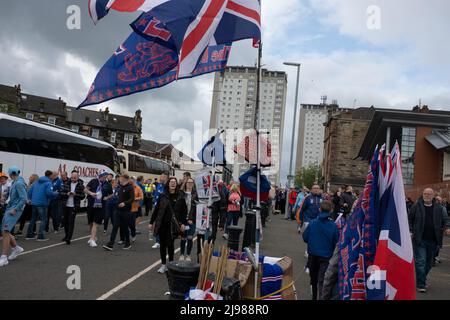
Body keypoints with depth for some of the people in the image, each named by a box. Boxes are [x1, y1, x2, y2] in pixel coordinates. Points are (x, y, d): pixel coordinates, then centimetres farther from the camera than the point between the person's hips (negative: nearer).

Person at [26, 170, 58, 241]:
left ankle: (29, 235, 22)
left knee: (33, 219, 18)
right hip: (42, 204, -7)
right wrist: (56, 193, -4)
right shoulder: (48, 183, -8)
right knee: (43, 220, 1)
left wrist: (31, 199, 23)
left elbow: (30, 191, 12)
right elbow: (49, 193, -22)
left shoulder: (37, 182, 14)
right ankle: (41, 236, -3)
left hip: (34, 203, 7)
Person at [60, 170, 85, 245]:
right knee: (65, 221, 13)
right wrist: (66, 194, -16)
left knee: (71, 222, -7)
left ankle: (68, 238, -6)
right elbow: (61, 193, 3)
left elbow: (83, 196, -4)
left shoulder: (80, 185, -3)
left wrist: (75, 194, -20)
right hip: (65, 205, 4)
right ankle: (66, 235, 33)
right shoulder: (66, 183, 4)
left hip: (74, 206, -4)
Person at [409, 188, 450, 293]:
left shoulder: (439, 208, 7)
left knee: (429, 262, 15)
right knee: (421, 261, -7)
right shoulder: (416, 206, -1)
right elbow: (409, 219, 3)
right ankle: (420, 285, -1)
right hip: (419, 240, -4)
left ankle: (422, 280, 34)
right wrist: (410, 231, -7)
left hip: (433, 240, 4)